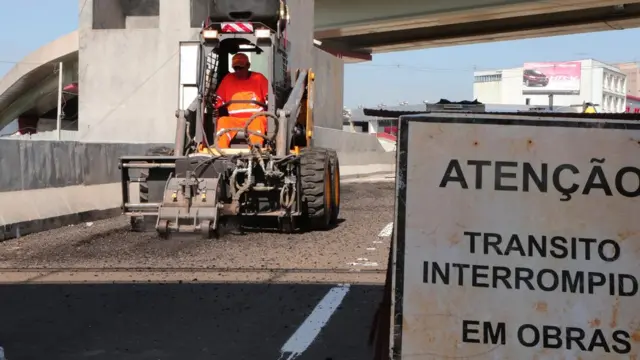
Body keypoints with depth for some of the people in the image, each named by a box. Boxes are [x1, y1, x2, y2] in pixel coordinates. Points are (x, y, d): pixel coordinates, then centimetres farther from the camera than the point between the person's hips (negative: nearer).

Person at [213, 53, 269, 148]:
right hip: (234, 120, 2)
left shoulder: (258, 78, 5)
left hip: (255, 118, -2)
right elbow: (218, 101, 9)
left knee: (258, 121, -36)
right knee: (222, 121, -29)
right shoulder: (228, 79, 10)